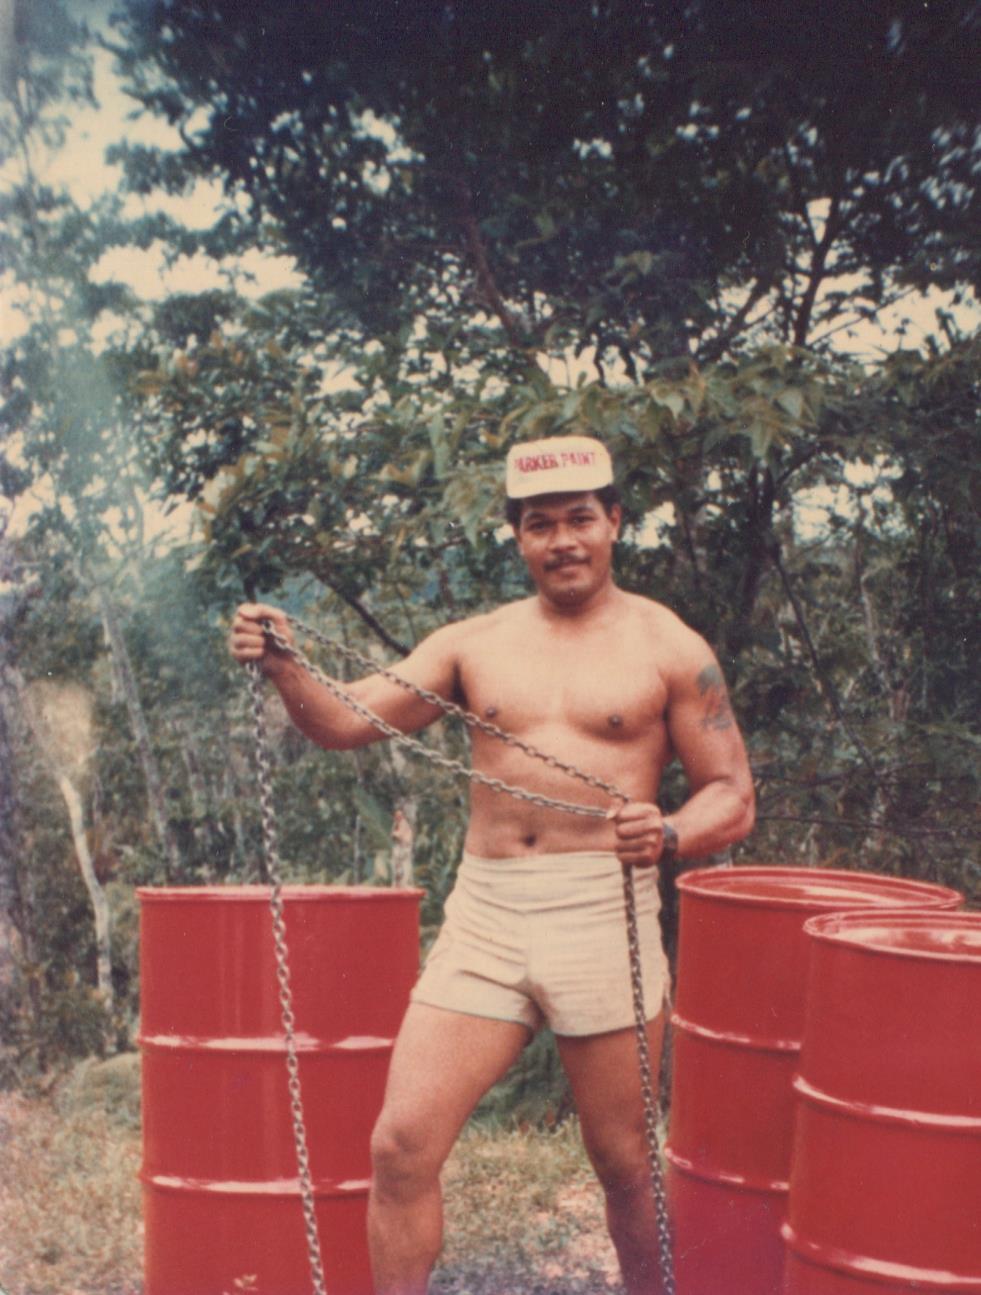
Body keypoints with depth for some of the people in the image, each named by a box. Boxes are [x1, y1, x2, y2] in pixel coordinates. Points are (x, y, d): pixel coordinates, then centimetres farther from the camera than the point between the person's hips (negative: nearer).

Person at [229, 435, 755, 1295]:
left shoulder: (668, 649, 3)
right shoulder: (474, 644, 11)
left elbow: (732, 798, 2)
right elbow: (346, 722, 4)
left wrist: (669, 835, -19)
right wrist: (284, 670, -16)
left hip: (604, 915, -2)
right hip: (482, 918, 3)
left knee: (624, 1162, 8)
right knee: (401, 1144, -5)